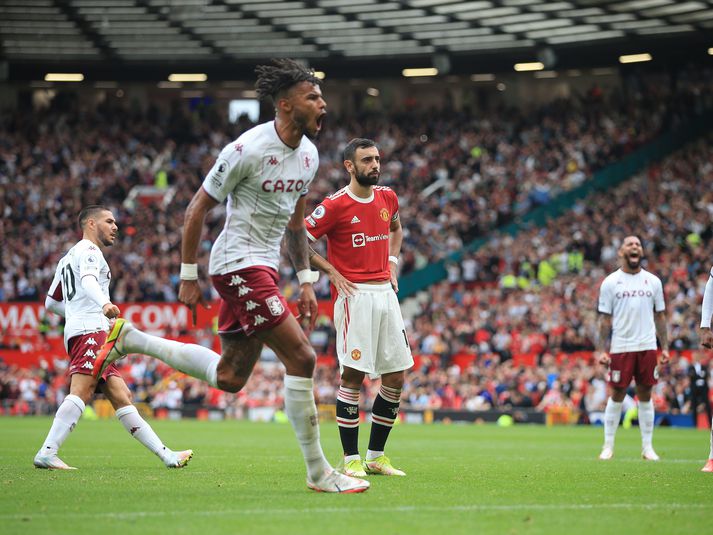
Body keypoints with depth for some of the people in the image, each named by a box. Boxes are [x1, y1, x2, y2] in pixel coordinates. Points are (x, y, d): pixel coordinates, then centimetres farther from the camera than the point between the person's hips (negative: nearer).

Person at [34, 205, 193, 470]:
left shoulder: (67, 259, 30)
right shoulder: (88, 250, 1)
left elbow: (51, 302, 35)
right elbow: (88, 280, -22)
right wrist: (104, 305, -41)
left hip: (76, 334, 10)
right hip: (90, 331, -10)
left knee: (121, 396, 4)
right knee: (82, 392, -25)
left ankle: (167, 456, 2)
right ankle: (47, 453, -35)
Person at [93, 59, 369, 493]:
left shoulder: (309, 154, 7)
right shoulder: (247, 150, -17)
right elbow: (197, 208, -10)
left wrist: (306, 281, 16)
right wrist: (189, 277, -9)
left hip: (265, 267, 9)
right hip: (239, 263, -9)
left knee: (230, 377, 13)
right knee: (301, 357, -14)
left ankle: (131, 339, 27)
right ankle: (318, 472, -6)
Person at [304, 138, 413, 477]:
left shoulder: (387, 197, 9)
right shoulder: (335, 205, -10)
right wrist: (331, 271, -10)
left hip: (385, 292, 7)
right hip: (354, 294, -7)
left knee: (396, 378, 6)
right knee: (353, 376, -9)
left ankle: (375, 456, 16)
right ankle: (351, 459, -1)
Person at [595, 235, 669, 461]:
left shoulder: (653, 281, 8)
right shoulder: (610, 282, 1)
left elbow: (660, 316, 12)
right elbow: (605, 319, 1)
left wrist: (665, 347, 5)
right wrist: (601, 350, -6)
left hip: (647, 347, 2)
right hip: (621, 347, -2)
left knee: (645, 395, 5)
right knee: (617, 395, 2)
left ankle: (647, 446, 11)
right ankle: (608, 445, 10)